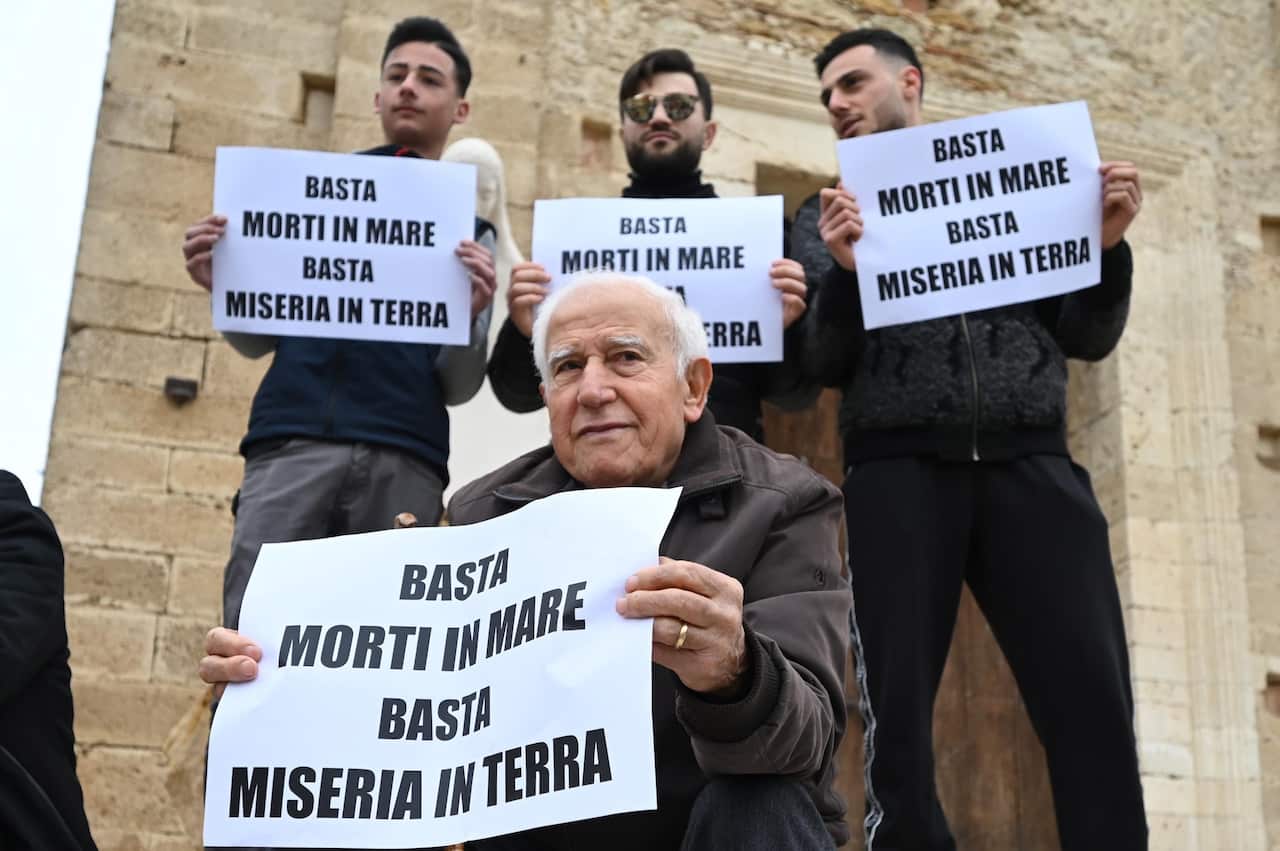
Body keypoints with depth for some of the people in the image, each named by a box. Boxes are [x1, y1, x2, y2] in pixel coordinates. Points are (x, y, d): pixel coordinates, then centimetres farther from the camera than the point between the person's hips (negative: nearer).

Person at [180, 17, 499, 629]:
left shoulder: (470, 225, 14)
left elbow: (459, 387, 8)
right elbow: (261, 337, 17)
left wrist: (470, 316, -13)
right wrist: (222, 285, -4)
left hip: (404, 457, 0)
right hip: (292, 437, 1)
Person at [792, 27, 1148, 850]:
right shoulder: (829, 215, 18)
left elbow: (1088, 338, 15)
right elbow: (827, 365, 7)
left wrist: (1107, 244, -3)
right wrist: (844, 271, -11)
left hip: (1032, 466, 1)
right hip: (900, 473, 0)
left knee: (1096, 707, -6)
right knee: (899, 714, -1)